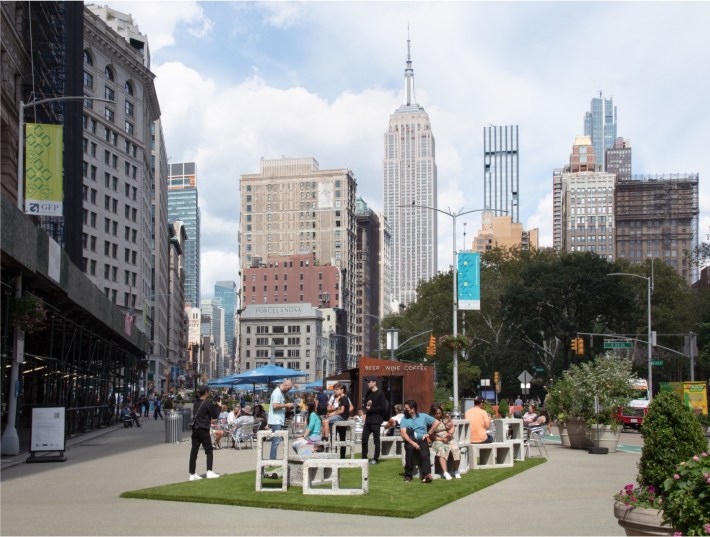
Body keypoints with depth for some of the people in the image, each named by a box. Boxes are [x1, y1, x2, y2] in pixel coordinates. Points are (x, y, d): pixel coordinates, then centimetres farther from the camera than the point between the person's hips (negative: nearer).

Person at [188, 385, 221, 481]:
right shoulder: (208, 403, -12)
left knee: (194, 451, 6)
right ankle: (209, 472, -2)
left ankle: (192, 474, 8)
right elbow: (215, 416, -6)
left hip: (195, 429, 6)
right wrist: (218, 407, 8)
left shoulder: (195, 402, 7)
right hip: (203, 430, -6)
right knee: (209, 451, 5)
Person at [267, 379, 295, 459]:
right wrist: (286, 405, -14)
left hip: (279, 421, 10)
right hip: (276, 421, -10)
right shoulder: (277, 392, -14)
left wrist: (288, 407, 13)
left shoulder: (281, 393, 19)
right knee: (276, 440, -11)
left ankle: (272, 459, 14)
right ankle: (272, 459, -10)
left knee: (276, 440, 11)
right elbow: (275, 406, -22)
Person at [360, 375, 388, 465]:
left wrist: (371, 408, -11)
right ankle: (364, 457, 13)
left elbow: (383, 407, -13)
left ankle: (376, 459, 4)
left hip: (376, 419, -7)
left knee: (376, 439, -1)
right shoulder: (368, 393, 16)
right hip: (368, 418, 7)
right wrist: (367, 405, -2)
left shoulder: (380, 393, -7)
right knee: (364, 438, 5)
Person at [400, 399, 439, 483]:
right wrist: (412, 442, -17)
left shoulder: (423, 416, 14)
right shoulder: (404, 419, 11)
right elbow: (403, 433, -3)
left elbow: (436, 422, 11)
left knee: (424, 453, -31)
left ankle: (427, 474, -51)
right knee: (409, 448, -34)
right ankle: (408, 475, -27)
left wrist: (428, 433, 3)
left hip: (422, 439, 0)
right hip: (410, 440, 0)